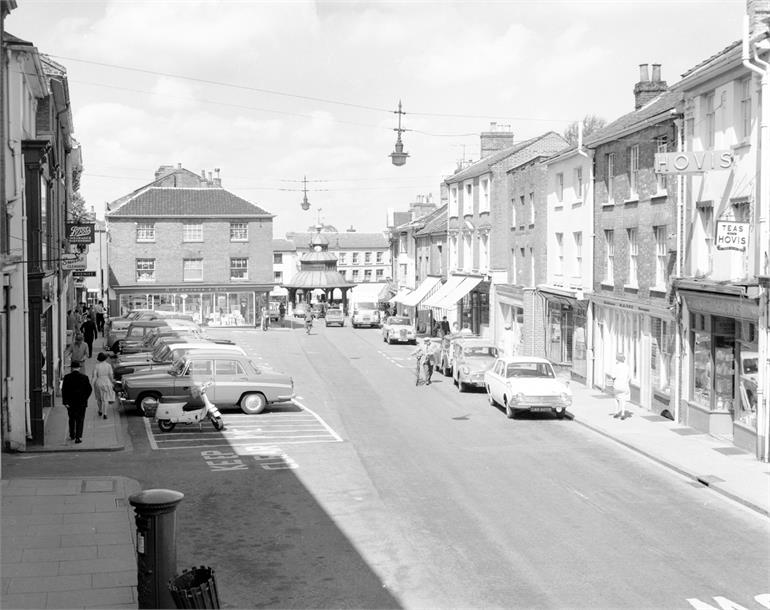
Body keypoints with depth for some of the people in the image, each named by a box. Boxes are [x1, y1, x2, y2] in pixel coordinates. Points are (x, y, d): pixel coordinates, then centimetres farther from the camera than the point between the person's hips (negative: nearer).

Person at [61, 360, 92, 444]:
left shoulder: (67, 377, -6)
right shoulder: (84, 377, -7)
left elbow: (63, 390, -8)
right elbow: (89, 389, -4)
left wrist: (65, 402, -6)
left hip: (70, 402, 1)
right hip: (81, 402, -1)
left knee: (72, 419, 19)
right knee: (80, 420, 4)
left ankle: (72, 436, 29)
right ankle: (78, 437, -4)